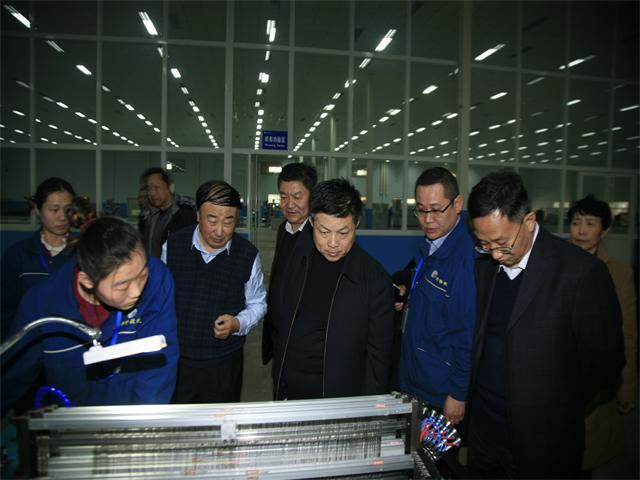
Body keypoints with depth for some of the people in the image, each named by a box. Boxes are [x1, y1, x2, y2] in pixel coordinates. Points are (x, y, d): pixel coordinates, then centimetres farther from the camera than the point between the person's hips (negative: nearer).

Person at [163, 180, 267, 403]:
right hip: (175, 358, 1)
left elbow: (257, 304, 4)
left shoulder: (248, 255, -9)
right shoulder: (173, 245, -7)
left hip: (224, 362, 0)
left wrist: (237, 324, -15)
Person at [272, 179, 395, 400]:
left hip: (338, 398, -3)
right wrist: (277, 375, 8)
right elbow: (280, 323, 5)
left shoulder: (375, 281, -19)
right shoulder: (299, 255, -5)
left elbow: (378, 356, -11)